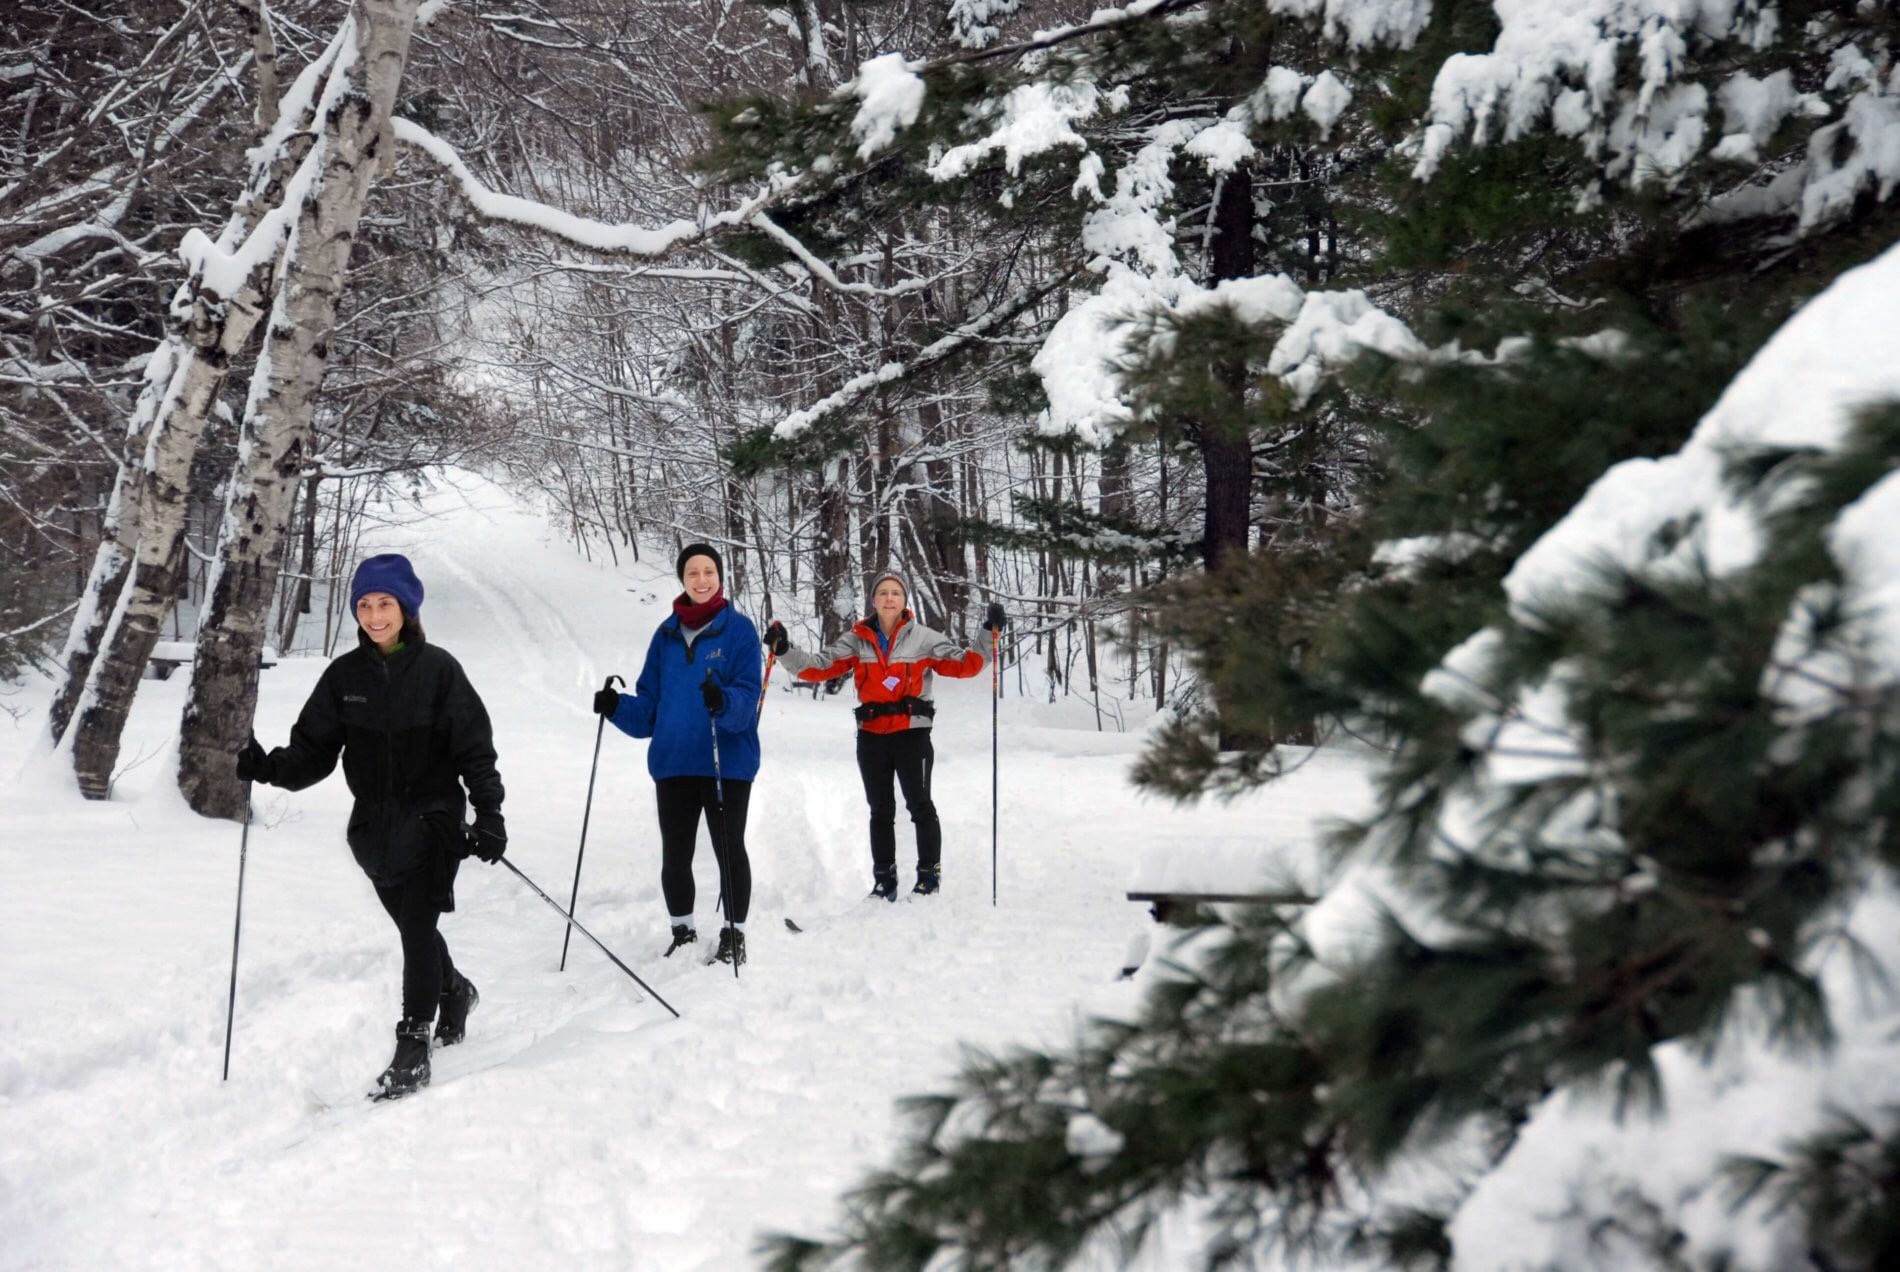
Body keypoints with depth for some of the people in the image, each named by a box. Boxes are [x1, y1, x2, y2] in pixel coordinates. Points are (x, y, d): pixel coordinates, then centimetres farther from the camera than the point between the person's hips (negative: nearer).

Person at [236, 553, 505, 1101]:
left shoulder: (437, 669, -7)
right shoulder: (344, 675, 2)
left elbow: (475, 748, -8)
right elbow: (314, 751, 1)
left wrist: (489, 814, -16)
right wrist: (268, 767, -18)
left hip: (432, 816, -4)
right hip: (374, 825, 4)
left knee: (418, 924, -14)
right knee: (412, 926, 16)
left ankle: (412, 1052, -12)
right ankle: (454, 992, 46)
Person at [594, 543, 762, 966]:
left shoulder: (739, 629, -5)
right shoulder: (667, 634, 8)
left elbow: (746, 698, -14)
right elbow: (650, 706, 9)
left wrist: (723, 702, -34)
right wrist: (618, 708, -10)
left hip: (728, 762, -4)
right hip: (673, 762, 4)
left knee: (729, 850, 5)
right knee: (675, 855, 10)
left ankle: (734, 935, 17)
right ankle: (682, 932, 25)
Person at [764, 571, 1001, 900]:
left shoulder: (923, 639, -3)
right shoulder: (856, 640, 3)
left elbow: (966, 664, -5)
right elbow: (818, 666, 0)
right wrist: (784, 650, -13)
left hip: (912, 734, -3)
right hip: (871, 737, 3)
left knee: (920, 806, 0)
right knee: (880, 811, 13)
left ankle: (929, 874, 10)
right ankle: (884, 880, 22)